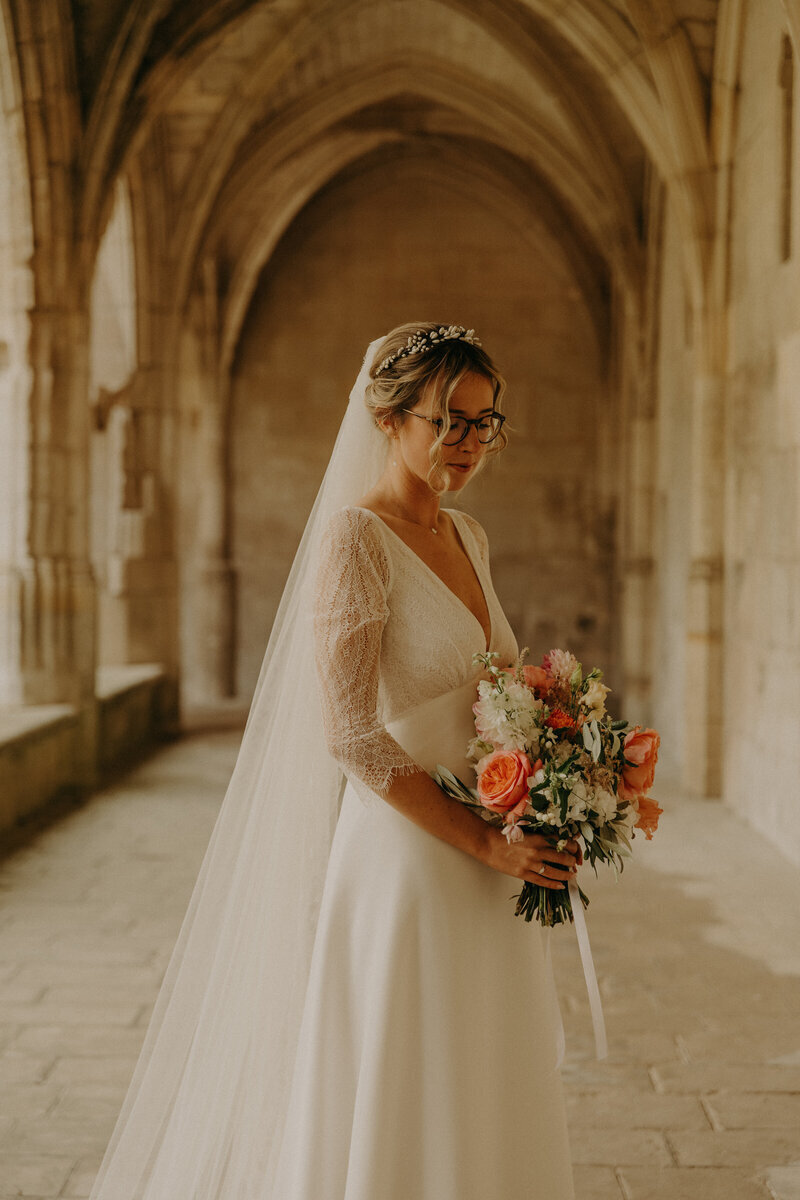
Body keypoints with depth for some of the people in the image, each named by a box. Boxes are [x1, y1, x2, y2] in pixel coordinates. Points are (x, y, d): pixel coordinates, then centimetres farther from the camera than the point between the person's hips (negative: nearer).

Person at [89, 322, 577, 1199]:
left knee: (478, 1115, 17)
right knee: (395, 1128, 5)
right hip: (404, 866, -8)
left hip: (483, 883, 8)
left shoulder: (467, 536, 10)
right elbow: (352, 739, -20)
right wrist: (486, 841, -18)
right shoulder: (355, 536, -14)